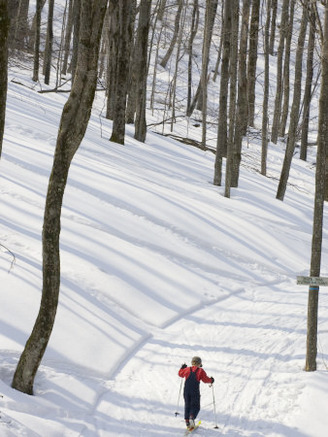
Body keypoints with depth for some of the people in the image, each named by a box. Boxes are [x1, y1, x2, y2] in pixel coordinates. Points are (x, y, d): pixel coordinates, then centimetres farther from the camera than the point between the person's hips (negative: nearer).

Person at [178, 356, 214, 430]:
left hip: (186, 391, 3)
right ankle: (192, 417, -25)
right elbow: (205, 379, -8)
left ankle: (187, 421, 9)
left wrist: (182, 368, 41)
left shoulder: (187, 369, 6)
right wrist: (211, 380, 12)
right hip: (195, 392, -3)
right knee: (195, 406, 3)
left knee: (187, 406, 14)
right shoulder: (200, 371, -5)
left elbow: (180, 374, 23)